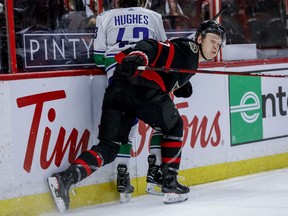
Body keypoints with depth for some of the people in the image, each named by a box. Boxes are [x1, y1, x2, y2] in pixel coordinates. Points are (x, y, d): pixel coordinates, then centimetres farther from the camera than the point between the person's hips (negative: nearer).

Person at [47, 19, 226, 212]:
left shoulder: (192, 59, 33)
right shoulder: (188, 47, 5)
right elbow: (154, 47, -9)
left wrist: (180, 85, 25)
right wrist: (136, 57, -25)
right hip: (142, 89, -8)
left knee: (109, 147, 5)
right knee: (174, 127, 14)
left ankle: (65, 178, -11)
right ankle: (170, 183, 14)